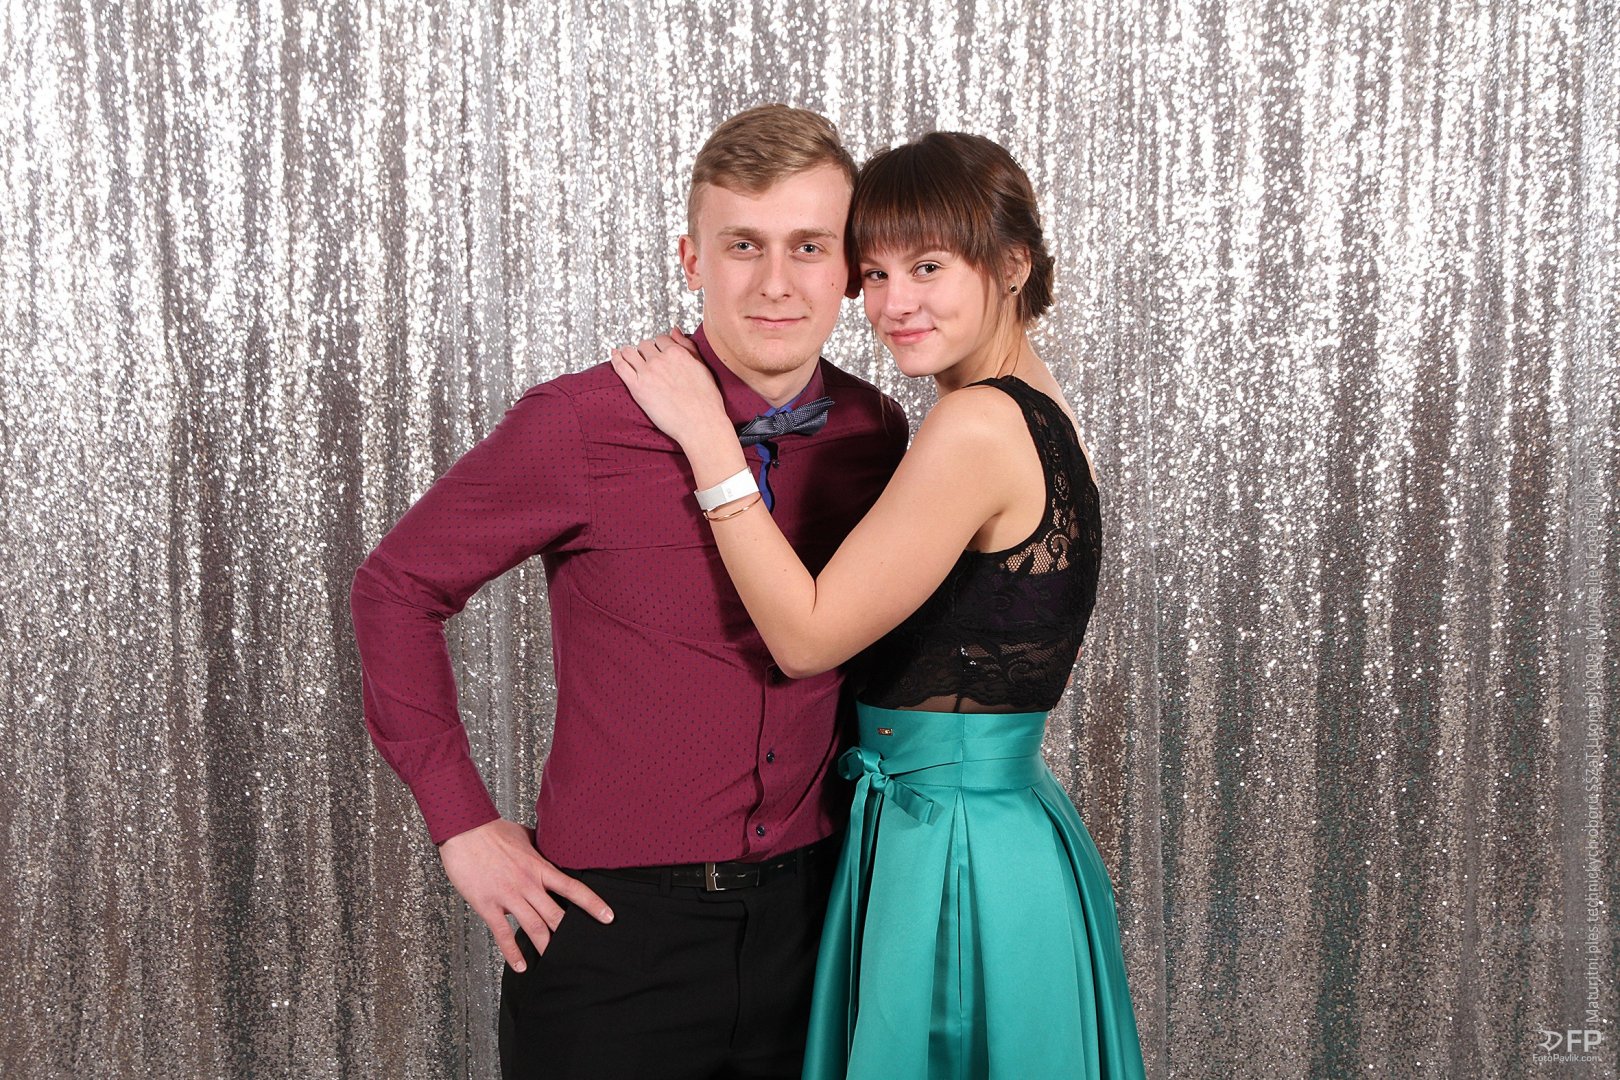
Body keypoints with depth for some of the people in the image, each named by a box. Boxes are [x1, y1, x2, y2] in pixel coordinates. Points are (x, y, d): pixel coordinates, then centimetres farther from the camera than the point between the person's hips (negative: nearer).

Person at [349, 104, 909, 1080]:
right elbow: (398, 587, -4)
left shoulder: (879, 438, -1)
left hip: (809, 913, 4)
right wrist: (463, 821, -6)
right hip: (613, 919, -4)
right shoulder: (580, 426, -15)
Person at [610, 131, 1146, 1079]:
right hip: (1006, 819, 9)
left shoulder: (979, 425, -22)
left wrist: (707, 434, -15)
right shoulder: (1040, 411, 7)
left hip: (953, 850, -9)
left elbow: (808, 635, -18)